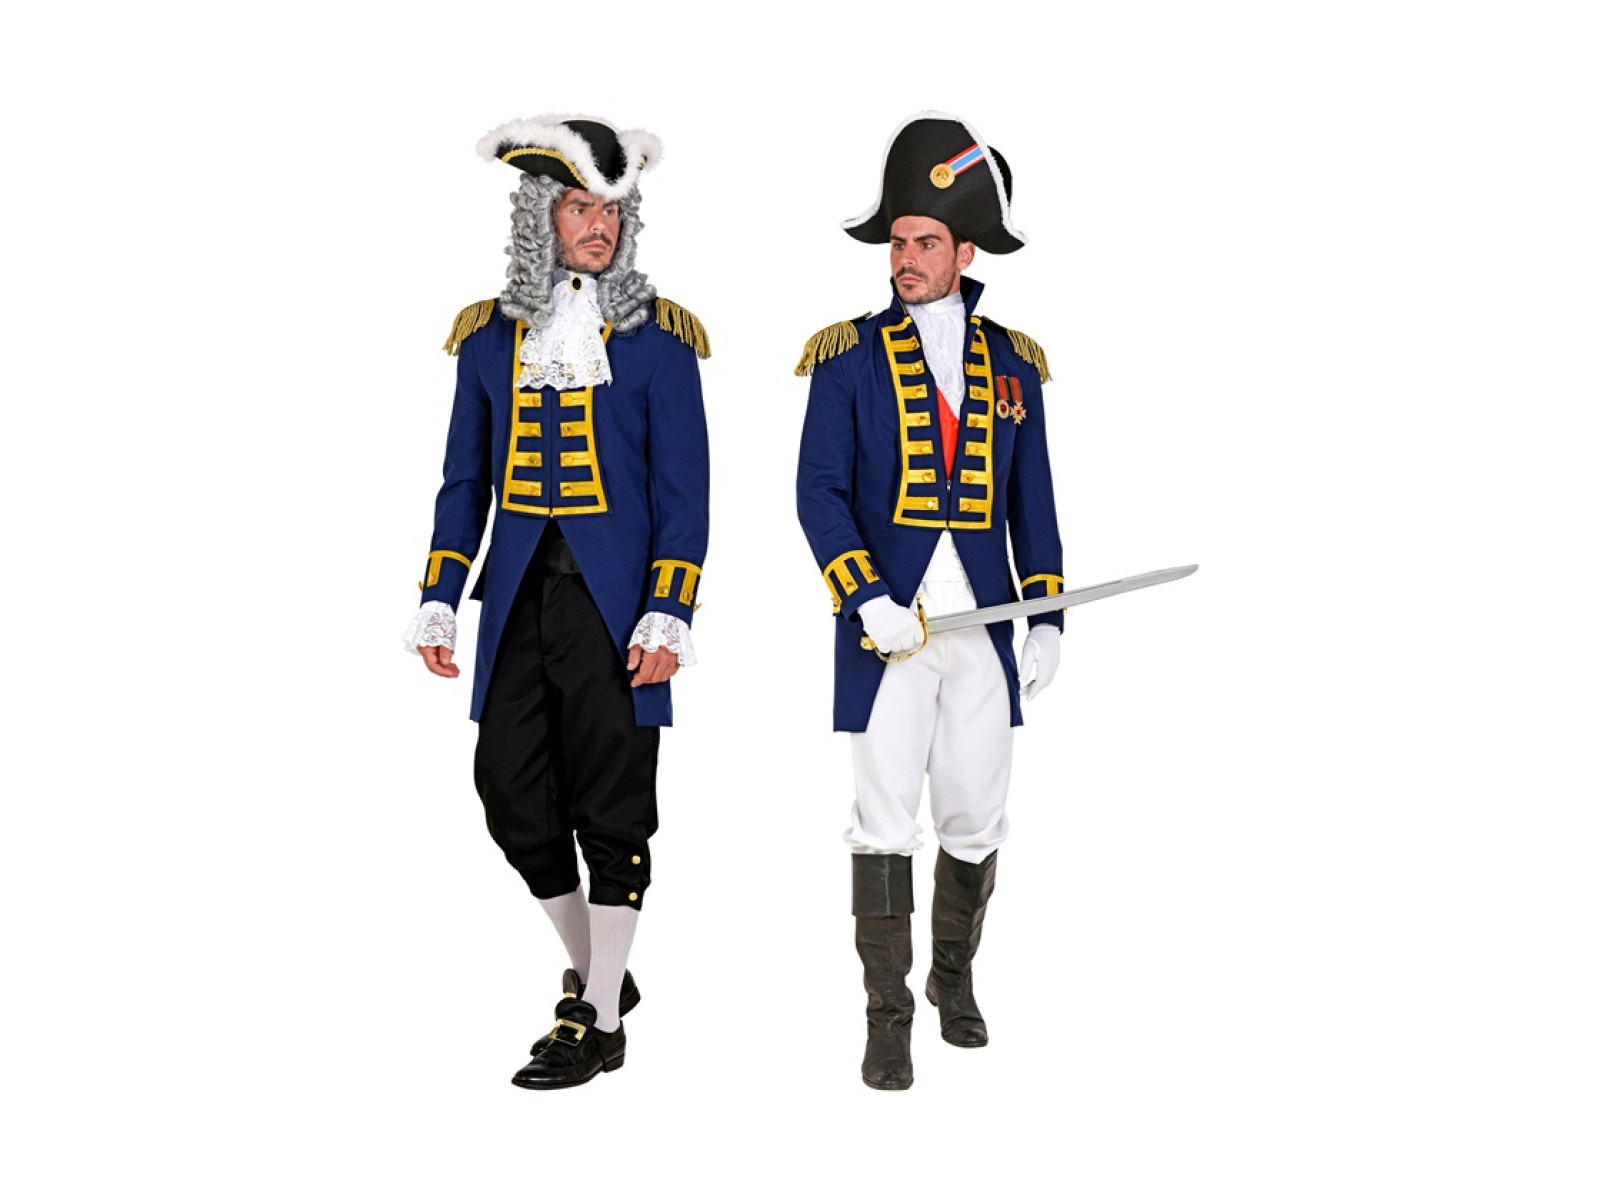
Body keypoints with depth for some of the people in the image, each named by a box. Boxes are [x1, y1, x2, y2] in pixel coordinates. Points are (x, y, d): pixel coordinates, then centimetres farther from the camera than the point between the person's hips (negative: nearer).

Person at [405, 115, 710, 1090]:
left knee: (611, 810, 0)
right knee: (513, 795, 6)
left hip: (613, 600, -4)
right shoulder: (491, 335, 9)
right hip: (519, 598, 4)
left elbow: (683, 494, -3)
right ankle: (596, 971, 28)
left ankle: (598, 1020, 11)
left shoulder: (658, 338, -1)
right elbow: (466, 482, 13)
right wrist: (441, 603, 7)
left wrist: (669, 615, -11)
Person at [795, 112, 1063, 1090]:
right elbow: (821, 493, -4)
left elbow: (1033, 501, 12)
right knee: (885, 818, -4)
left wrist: (1048, 619, 5)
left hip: (985, 626, 3)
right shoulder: (849, 357, 1)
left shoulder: (1012, 364, 9)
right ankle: (888, 1018, 4)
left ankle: (956, 976, 32)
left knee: (977, 819, 10)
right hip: (886, 624, -3)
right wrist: (868, 599, -16)